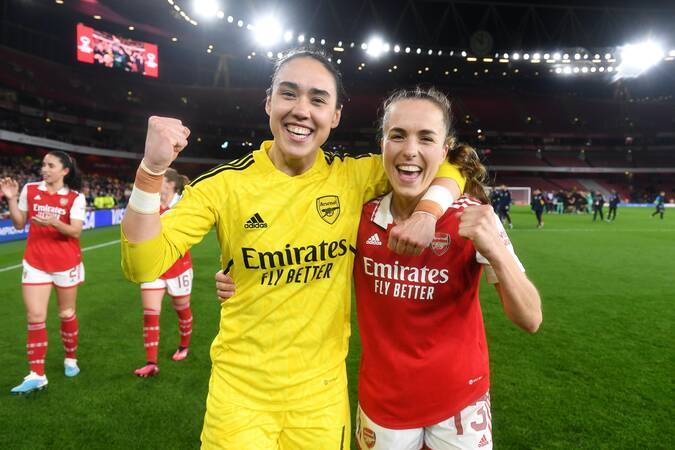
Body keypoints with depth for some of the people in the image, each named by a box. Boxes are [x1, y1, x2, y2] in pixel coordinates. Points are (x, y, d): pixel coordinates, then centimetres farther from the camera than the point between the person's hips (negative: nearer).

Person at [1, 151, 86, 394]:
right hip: (35, 263, 2)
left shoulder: (75, 197, -7)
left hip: (66, 263, -2)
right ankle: (36, 375, 3)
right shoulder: (30, 190, 0)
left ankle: (70, 359, 33)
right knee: (35, 317, -3)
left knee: (67, 314, 12)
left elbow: (75, 232, -13)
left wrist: (54, 222, -31)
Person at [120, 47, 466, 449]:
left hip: (322, 390, 2)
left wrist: (428, 211, -18)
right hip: (240, 390, -1)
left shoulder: (354, 177, -7)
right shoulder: (226, 183, -11)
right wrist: (152, 171, -28)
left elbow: (447, 169, 3)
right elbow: (143, 266, -15)